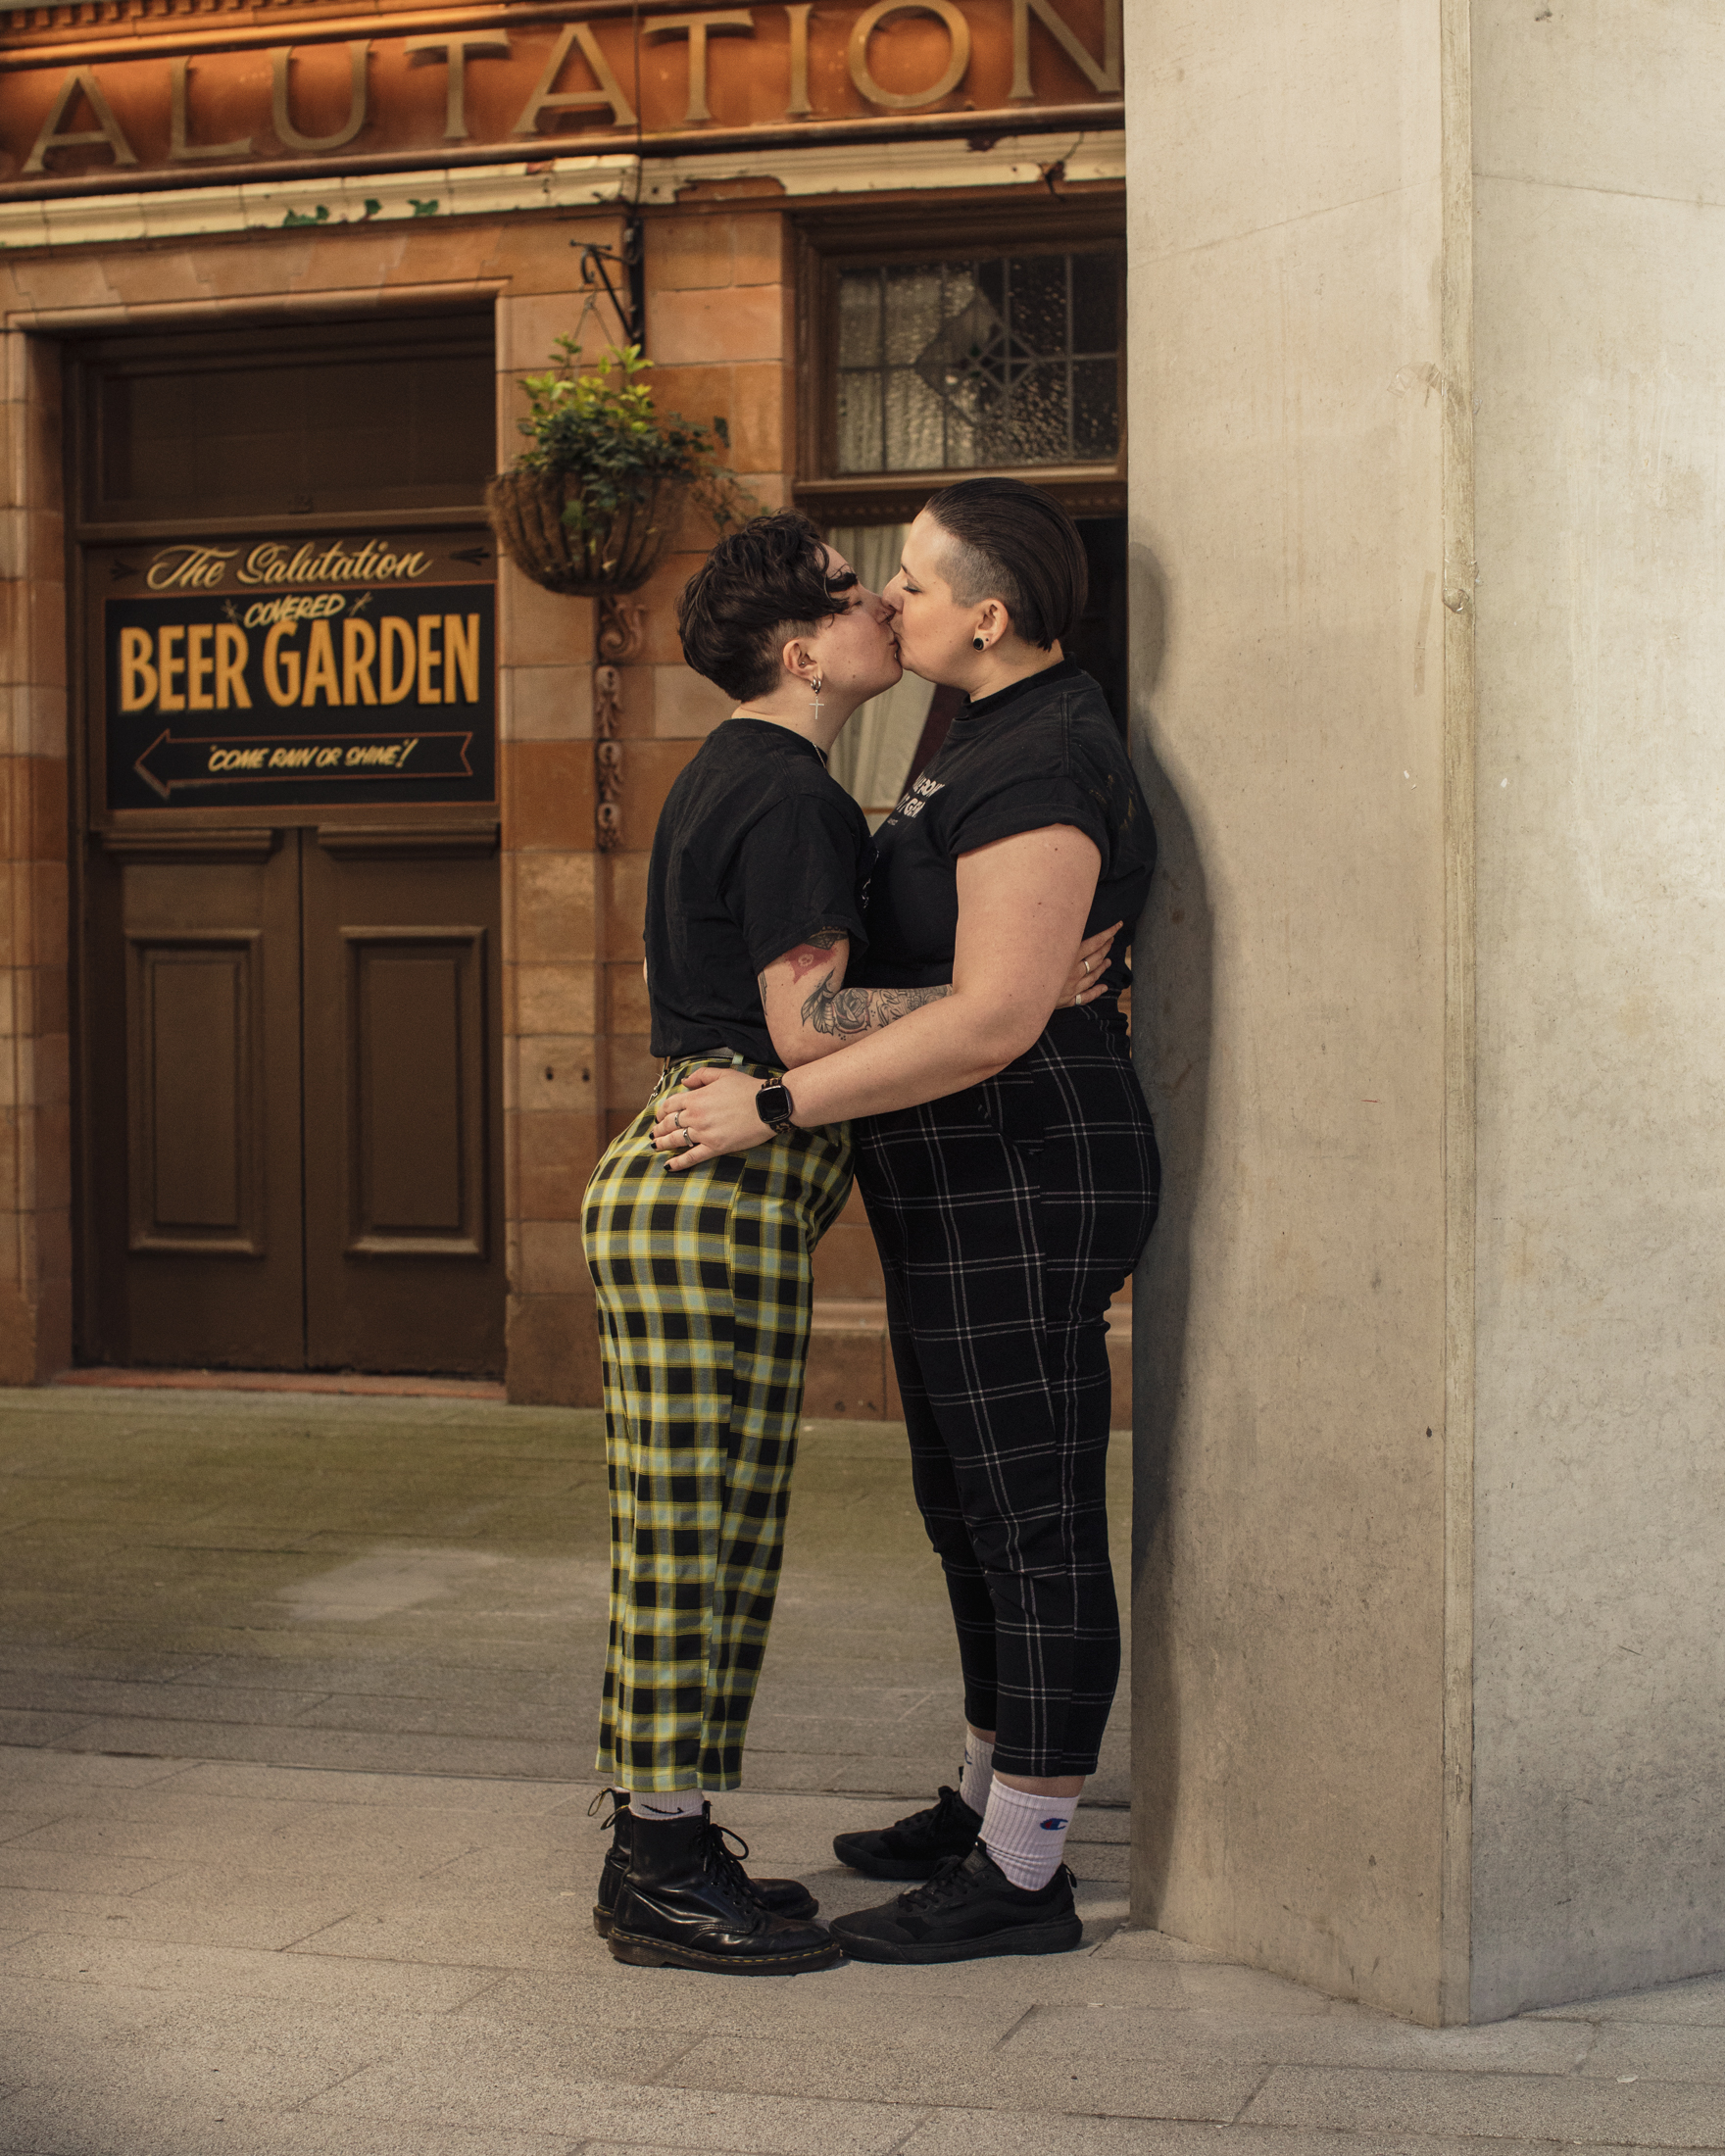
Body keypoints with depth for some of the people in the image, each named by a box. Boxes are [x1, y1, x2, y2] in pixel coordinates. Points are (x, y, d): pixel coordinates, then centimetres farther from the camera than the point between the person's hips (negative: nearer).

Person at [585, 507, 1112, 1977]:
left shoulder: (736, 780, 19)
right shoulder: (789, 797, -13)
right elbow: (808, 1026, -19)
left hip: (685, 1182, 10)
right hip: (720, 1197, -10)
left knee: (713, 1545, 13)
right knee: (695, 1542, -6)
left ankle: (662, 1849, 19)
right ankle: (665, 1878, 1)